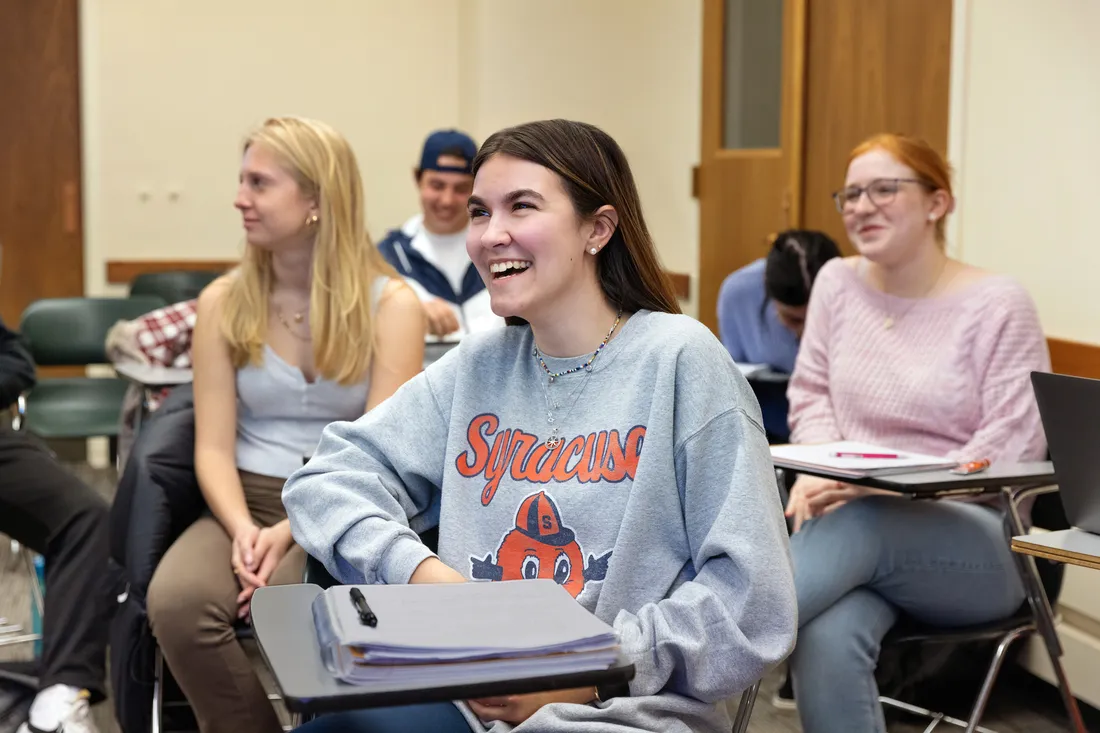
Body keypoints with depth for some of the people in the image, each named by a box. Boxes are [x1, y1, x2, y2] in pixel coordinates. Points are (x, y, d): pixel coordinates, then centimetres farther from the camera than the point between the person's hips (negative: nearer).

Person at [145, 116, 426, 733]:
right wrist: (243, 530, -20)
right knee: (175, 600, -29)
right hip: (249, 501, 3)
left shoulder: (390, 304, -4)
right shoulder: (224, 302, 5)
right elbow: (214, 447, -1)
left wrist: (291, 533, -23)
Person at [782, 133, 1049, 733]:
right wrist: (820, 470, -9)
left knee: (859, 526, -39)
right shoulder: (837, 282, 8)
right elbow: (811, 394, 13)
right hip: (854, 518, 3)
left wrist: (890, 484, -21)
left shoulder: (997, 304, -6)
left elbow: (1013, 448, -10)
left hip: (977, 543, -2)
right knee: (826, 640, -33)